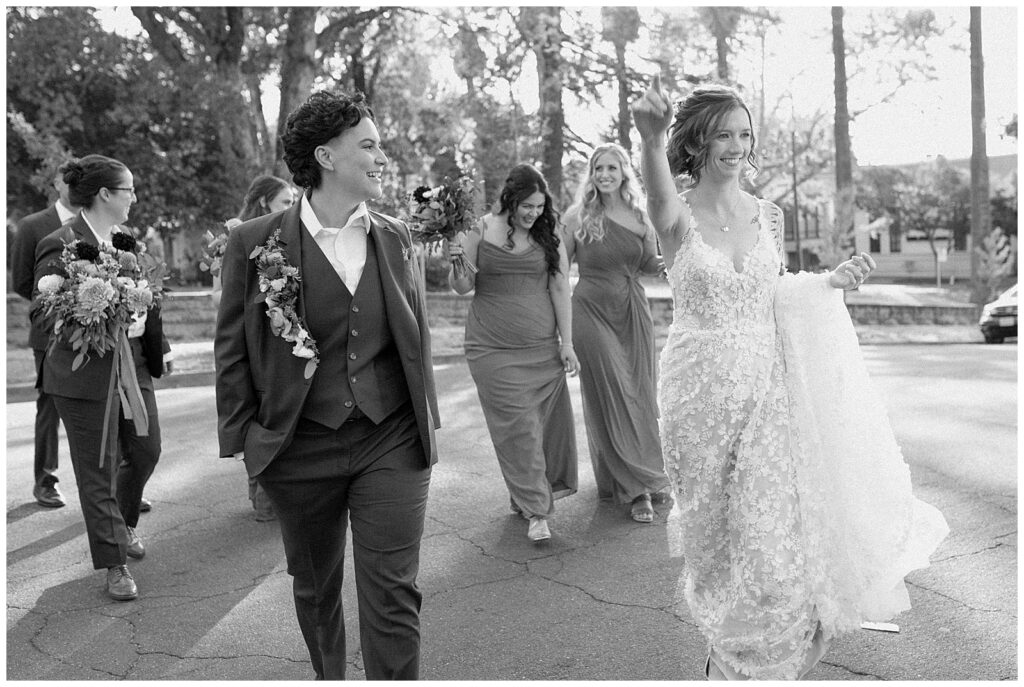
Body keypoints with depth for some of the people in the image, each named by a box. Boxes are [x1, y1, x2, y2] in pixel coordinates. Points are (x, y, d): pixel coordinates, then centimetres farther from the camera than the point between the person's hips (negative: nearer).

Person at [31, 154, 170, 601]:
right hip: (87, 374, -7)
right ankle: (114, 566, 16)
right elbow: (41, 317, -17)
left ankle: (121, 523, 42)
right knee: (98, 471, 4)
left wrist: (157, 345, 18)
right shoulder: (61, 246, -15)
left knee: (146, 451, 15)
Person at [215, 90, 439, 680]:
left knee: (393, 597, -1)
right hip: (300, 449, -1)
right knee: (315, 588, 19)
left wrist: (428, 420, 11)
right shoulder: (257, 243, -6)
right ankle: (328, 677, 44)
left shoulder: (396, 238, 3)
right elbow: (233, 348, 0)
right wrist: (240, 438, -2)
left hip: (392, 441, 1)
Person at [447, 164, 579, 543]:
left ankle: (526, 497, 27)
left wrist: (567, 343, 1)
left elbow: (560, 289, 4)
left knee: (546, 422, 7)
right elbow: (463, 287, 1)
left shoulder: (549, 236, 3)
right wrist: (457, 264, -21)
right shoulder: (480, 231, -3)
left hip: (542, 348, 3)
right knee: (517, 428, -3)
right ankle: (535, 509, 5)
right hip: (493, 350, -2)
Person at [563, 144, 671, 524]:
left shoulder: (640, 216, 4)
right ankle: (636, 488, 6)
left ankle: (644, 475, 23)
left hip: (633, 310, 3)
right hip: (591, 310, -2)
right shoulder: (578, 217, -3)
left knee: (640, 393, 6)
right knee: (610, 396, -1)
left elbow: (650, 264, 12)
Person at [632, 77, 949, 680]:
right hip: (703, 388, -3)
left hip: (767, 386, 3)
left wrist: (831, 281, -1)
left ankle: (764, 657, 31)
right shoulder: (679, 215, -9)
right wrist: (651, 141, -56)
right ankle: (733, 652, 37)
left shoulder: (768, 215, 5)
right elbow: (662, 200, -35)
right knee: (719, 526, 11)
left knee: (772, 528, 4)